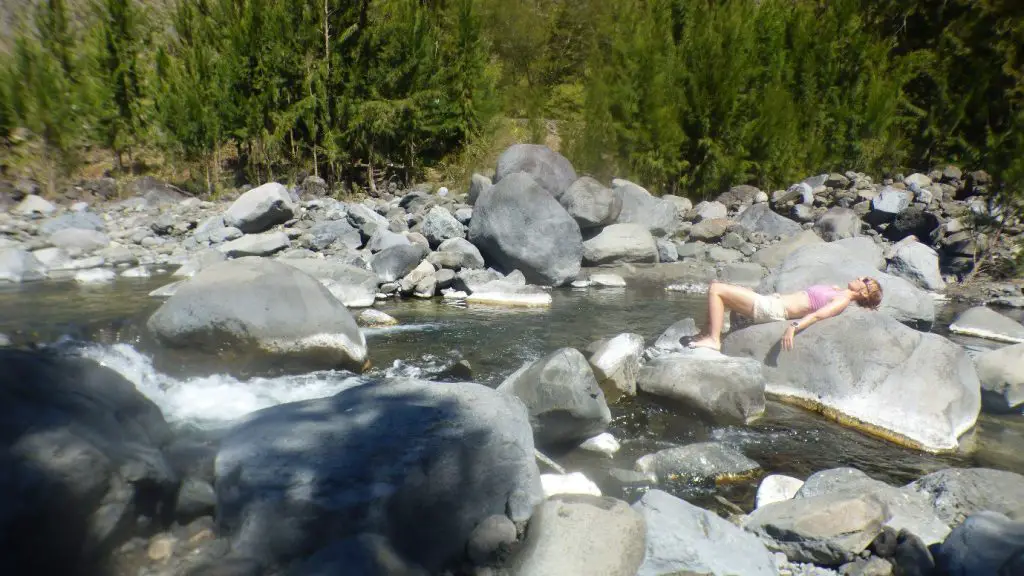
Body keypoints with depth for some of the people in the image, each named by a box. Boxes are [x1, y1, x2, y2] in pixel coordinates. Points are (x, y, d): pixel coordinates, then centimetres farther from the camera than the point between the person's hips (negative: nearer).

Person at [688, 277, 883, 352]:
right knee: (717, 287, 16)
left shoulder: (842, 300, -10)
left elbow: (817, 315, -27)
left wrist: (794, 326, -38)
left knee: (716, 290, -17)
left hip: (771, 308, -10)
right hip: (771, 300, 10)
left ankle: (714, 340, -17)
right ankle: (710, 334, 10)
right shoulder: (837, 292, 15)